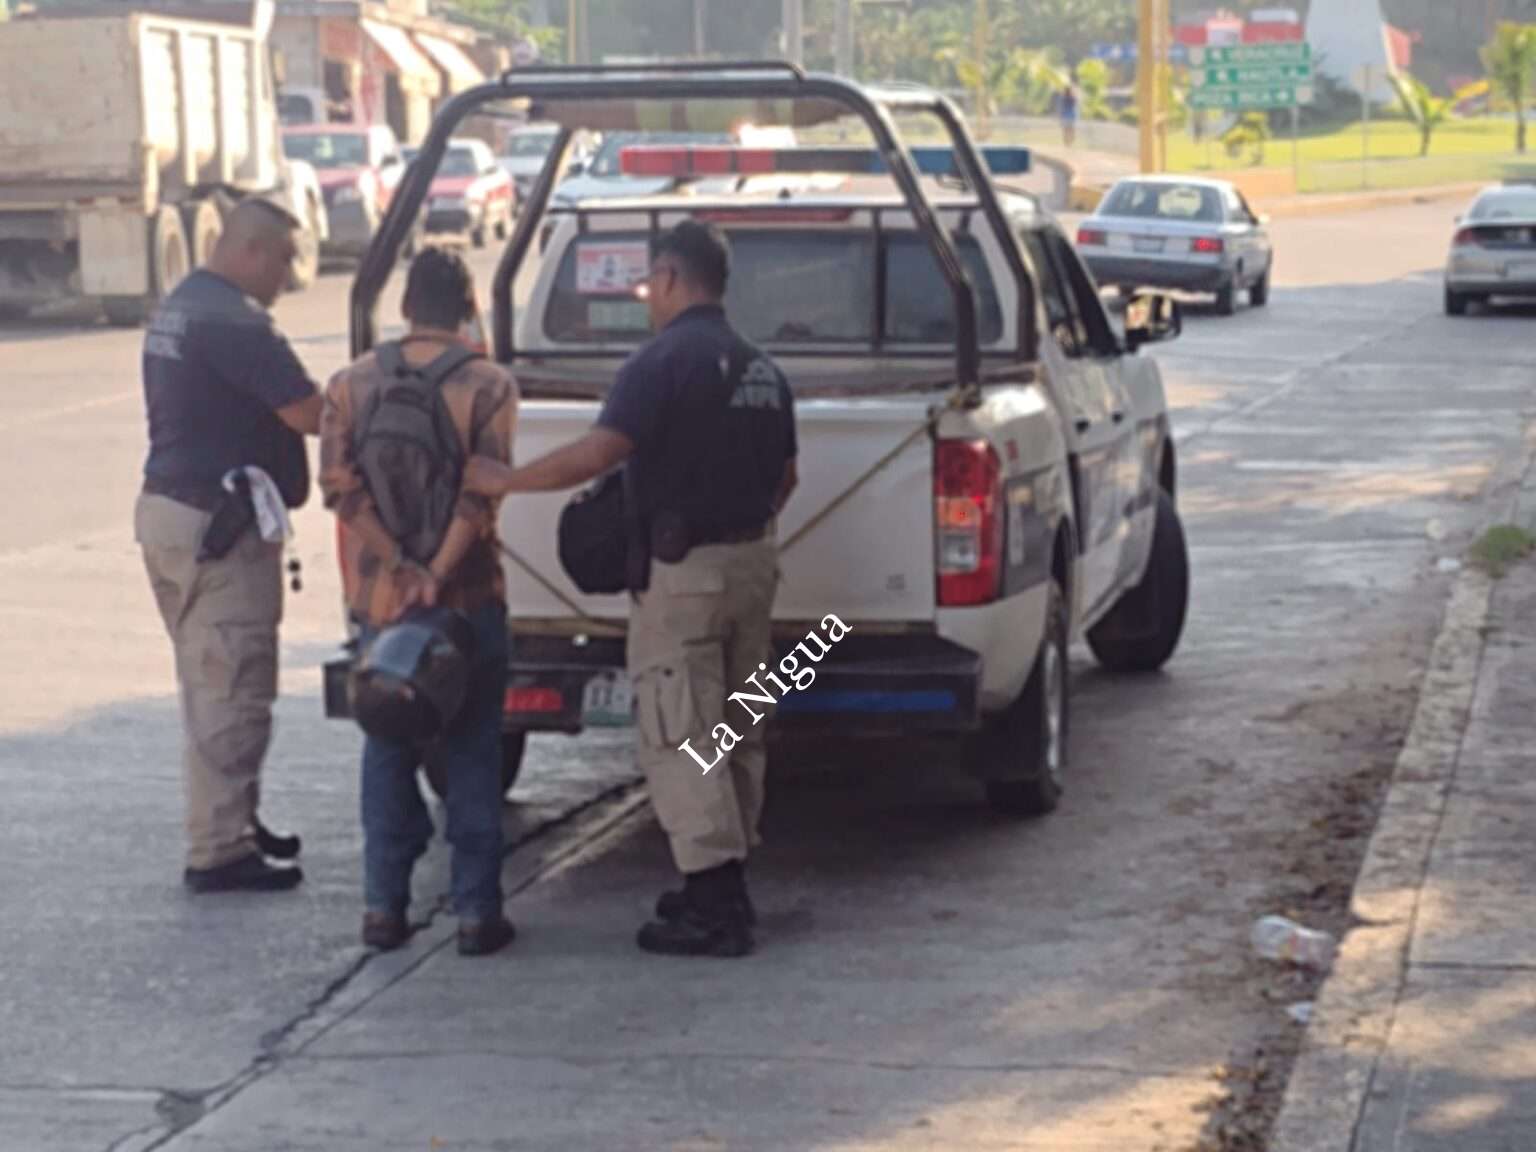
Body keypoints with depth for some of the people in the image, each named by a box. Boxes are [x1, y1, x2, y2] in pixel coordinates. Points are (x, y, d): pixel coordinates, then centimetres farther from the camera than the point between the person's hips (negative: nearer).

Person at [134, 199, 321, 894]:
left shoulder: (175, 309, 14)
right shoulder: (231, 320, -19)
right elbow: (307, 413, -23)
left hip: (168, 509, 10)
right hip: (217, 525, -10)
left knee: (213, 685, 19)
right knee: (230, 692, -5)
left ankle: (232, 823, 29)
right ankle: (218, 852, -1)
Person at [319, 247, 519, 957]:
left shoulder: (352, 385, 2)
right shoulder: (488, 386, -6)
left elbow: (341, 485, -8)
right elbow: (481, 492, -18)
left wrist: (400, 568, -12)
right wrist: (437, 574, -20)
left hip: (378, 599, 2)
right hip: (468, 599, -2)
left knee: (387, 754, 13)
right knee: (471, 758, 6)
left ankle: (383, 907, 13)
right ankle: (476, 911, 5)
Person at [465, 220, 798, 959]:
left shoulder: (667, 360, -14)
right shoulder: (759, 370, 13)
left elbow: (599, 452, -23)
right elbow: (783, 477, 19)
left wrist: (504, 481, -14)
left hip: (683, 571, -8)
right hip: (752, 561, 9)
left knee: (679, 737, -5)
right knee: (735, 731, 15)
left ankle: (713, 906, -8)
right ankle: (723, 888, 21)